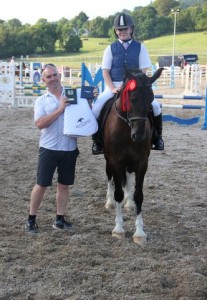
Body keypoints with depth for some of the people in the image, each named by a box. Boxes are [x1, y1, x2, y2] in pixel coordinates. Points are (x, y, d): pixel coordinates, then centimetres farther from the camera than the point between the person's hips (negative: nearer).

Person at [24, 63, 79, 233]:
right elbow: (40, 123, -14)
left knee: (64, 185, 10)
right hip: (49, 148, -2)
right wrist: (60, 109, -18)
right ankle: (31, 219, 13)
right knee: (41, 185, 2)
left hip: (70, 148, 2)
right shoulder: (41, 100, 0)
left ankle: (59, 219, 21)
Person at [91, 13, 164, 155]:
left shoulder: (140, 47, 2)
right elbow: (105, 72, 2)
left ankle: (157, 136, 4)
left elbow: (143, 71, -1)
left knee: (155, 106, -20)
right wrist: (113, 89, -13)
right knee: (96, 108, -22)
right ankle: (97, 139, -1)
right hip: (114, 86, 0)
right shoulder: (111, 48, 3)